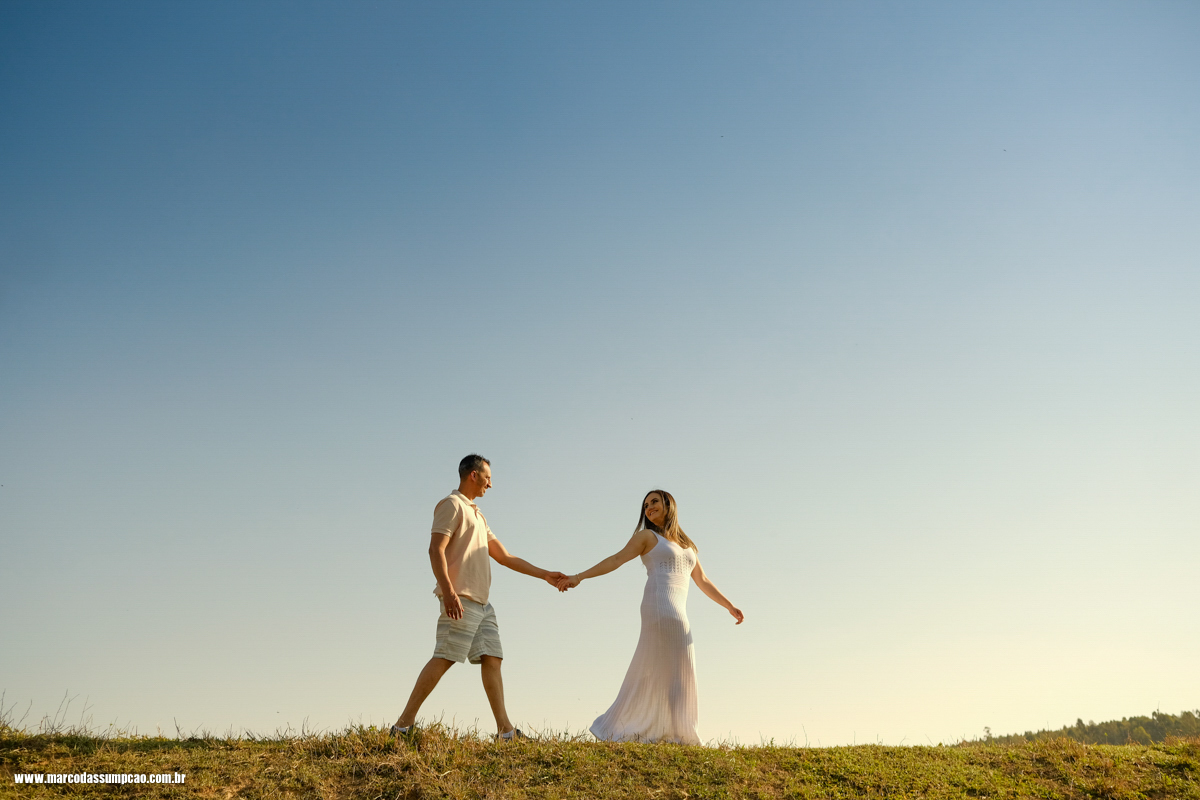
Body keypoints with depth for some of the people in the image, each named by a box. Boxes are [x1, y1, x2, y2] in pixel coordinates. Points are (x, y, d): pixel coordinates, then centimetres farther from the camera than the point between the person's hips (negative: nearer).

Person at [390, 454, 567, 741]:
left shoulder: (477, 515, 26)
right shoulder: (452, 505, -2)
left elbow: (504, 557, 25)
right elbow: (436, 550, -14)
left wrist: (545, 575, 22)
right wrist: (448, 591, -26)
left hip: (481, 602, 9)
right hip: (460, 599, -9)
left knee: (492, 659, 4)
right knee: (443, 659, -12)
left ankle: (505, 729, 4)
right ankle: (404, 724, -8)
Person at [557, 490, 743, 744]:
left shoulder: (687, 545, 26)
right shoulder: (647, 536, 8)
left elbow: (702, 581, 28)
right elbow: (616, 559, 1)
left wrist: (729, 606, 25)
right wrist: (579, 577, -9)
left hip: (678, 611, 6)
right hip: (661, 606, -6)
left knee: (650, 671, 4)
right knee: (675, 668, -8)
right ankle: (676, 731, -4)